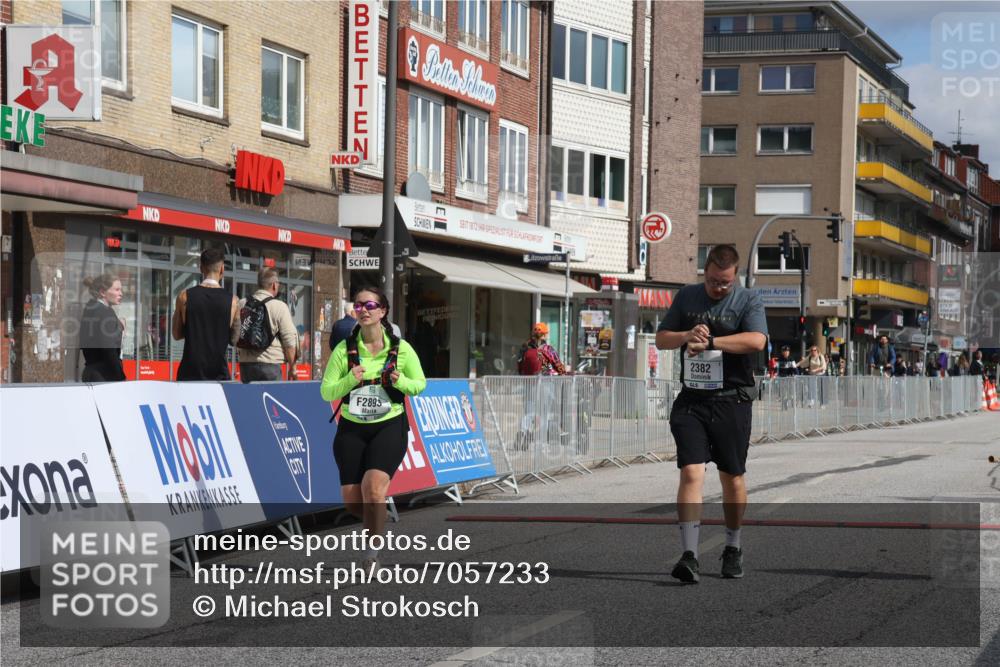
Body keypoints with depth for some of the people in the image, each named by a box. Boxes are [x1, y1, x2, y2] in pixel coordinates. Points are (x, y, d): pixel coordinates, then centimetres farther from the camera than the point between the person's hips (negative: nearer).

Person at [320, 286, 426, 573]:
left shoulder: (401, 348, -4)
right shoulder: (344, 349, -4)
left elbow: (420, 384, 7)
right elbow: (326, 391, -4)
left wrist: (401, 382, -15)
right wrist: (350, 381, -23)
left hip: (390, 426, -2)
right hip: (352, 428, 2)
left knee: (373, 486, -23)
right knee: (351, 499, 0)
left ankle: (372, 548, -5)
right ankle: (376, 524, 35)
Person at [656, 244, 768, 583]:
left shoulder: (748, 300, -1)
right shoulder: (686, 297, 11)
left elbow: (756, 340, -18)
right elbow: (661, 339, 14)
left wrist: (709, 342, -20)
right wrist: (687, 335, -7)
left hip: (732, 402, -1)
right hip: (691, 401, 2)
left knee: (732, 478, 8)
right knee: (691, 473, -12)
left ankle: (733, 548, 28)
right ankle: (689, 555, -16)